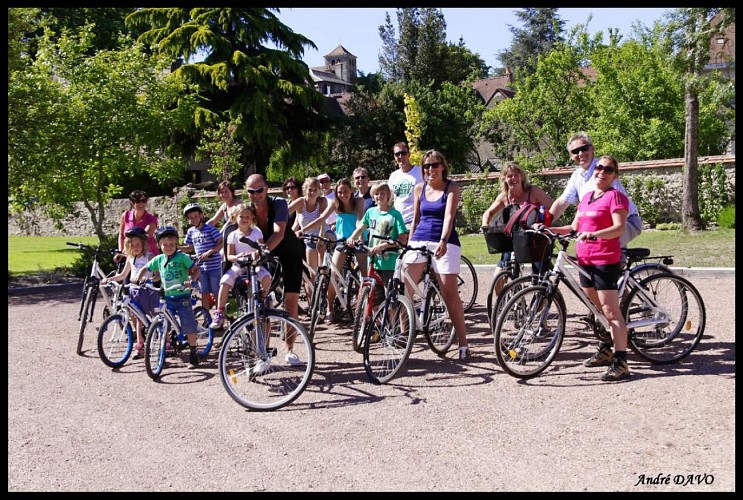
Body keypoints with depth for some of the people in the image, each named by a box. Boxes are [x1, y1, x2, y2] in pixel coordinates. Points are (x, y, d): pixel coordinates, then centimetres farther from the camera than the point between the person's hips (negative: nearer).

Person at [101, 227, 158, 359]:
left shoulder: (150, 257, -8)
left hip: (148, 290, -5)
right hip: (135, 291, 5)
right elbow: (123, 275, 20)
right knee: (138, 318, 8)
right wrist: (109, 279, 8)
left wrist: (148, 279, -34)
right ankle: (140, 345, 13)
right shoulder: (130, 258, 10)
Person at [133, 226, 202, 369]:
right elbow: (145, 269, 14)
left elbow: (196, 269, -8)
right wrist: (138, 278, -4)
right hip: (167, 297, 4)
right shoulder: (159, 259, 4)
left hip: (182, 297, -4)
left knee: (189, 326, -3)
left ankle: (193, 353, 10)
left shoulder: (182, 257, -8)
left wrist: (191, 280, -25)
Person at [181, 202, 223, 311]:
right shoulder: (191, 231, 7)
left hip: (214, 266, -5)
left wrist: (209, 252, -23)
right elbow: (189, 247, 19)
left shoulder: (210, 229, -9)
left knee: (216, 293, 1)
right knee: (204, 293, 10)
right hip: (201, 266, 5)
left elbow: (221, 243, -14)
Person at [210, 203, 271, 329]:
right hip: (238, 266, 1)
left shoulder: (256, 232, 2)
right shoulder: (233, 235, 3)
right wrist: (237, 257, -21)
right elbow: (229, 256, 3)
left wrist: (257, 252, -31)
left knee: (266, 277, -31)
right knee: (225, 282, -25)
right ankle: (220, 313, -15)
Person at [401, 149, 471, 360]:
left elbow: (449, 216, -15)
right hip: (419, 240, 4)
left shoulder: (452, 187, 0)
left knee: (450, 293, -4)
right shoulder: (419, 188, 11)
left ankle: (463, 344, 4)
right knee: (403, 288, -8)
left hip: (444, 243, -4)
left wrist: (443, 241, -29)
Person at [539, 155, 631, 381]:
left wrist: (593, 234, -32)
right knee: (600, 309, 18)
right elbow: (574, 227, 20)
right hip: (585, 260, 8)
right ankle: (606, 351, 31)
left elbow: (620, 227, -18)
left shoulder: (615, 195, -6)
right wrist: (548, 229, 9)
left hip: (605, 260, -7)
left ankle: (620, 362, -8)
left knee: (611, 311, -9)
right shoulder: (586, 197, 17)